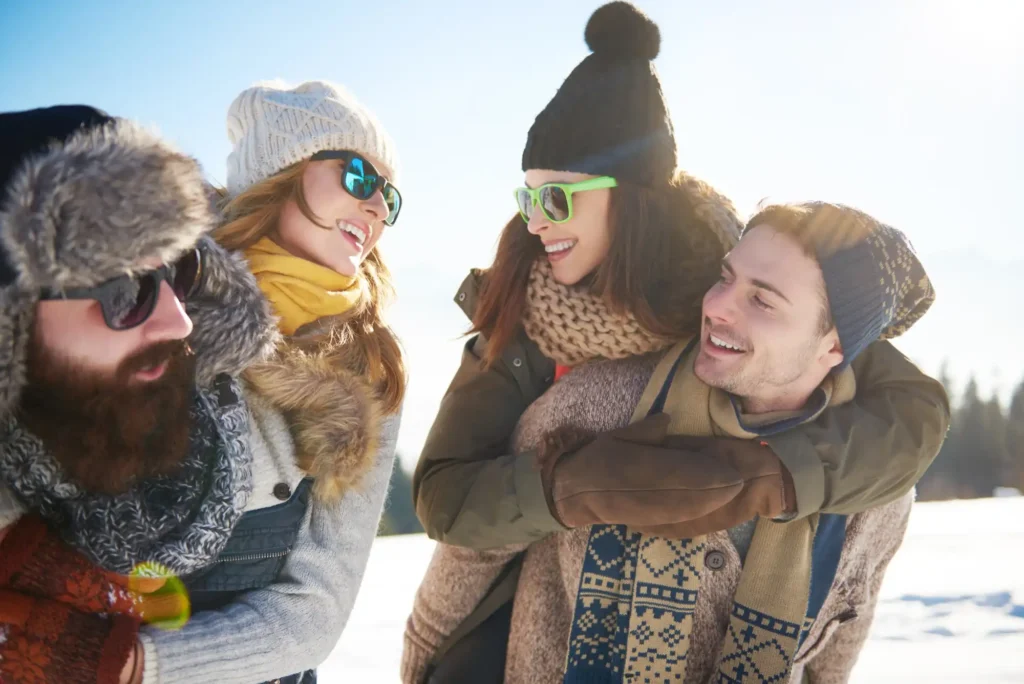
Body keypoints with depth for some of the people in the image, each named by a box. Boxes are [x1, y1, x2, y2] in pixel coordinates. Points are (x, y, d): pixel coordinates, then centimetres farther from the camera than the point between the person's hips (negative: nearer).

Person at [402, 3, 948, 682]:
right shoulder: (519, 314, -16)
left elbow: (916, 405, -19)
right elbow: (444, 494, -20)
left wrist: (761, 477, -35)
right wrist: (585, 483, -37)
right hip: (531, 615, 1)